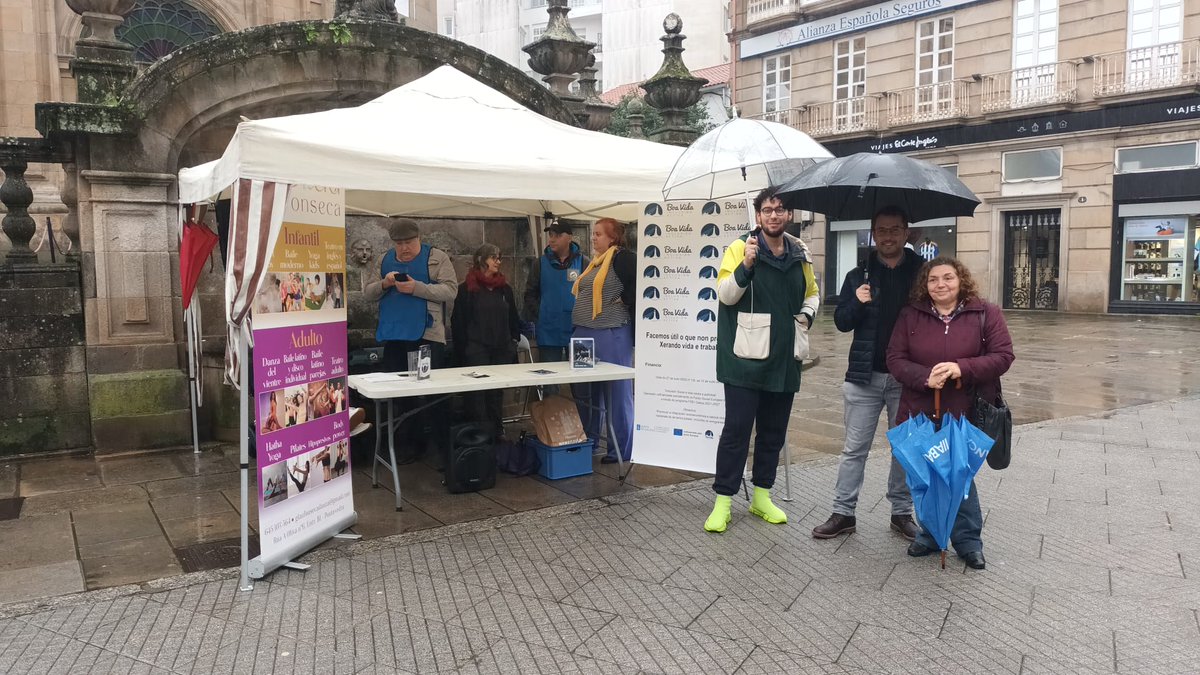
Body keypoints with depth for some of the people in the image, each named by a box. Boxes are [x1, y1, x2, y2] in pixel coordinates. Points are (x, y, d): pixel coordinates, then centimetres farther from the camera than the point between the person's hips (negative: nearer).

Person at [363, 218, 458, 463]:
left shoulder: (437, 257, 1)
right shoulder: (384, 260, 15)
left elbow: (450, 290, -10)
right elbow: (367, 294, 13)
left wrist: (416, 288, -19)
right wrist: (384, 284, -9)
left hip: (427, 335, -5)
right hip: (393, 336, 5)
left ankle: (436, 444, 5)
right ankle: (411, 443, 22)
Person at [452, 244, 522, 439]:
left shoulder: (505, 289, 14)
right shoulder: (467, 289, 0)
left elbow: (513, 319, 19)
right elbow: (458, 321, -2)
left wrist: (513, 340, 9)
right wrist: (462, 348, -7)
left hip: (502, 350, 4)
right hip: (477, 349, -4)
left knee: (497, 393, 8)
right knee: (478, 394, -7)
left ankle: (497, 431, 16)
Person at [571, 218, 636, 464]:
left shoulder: (623, 258, -11)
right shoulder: (595, 261, 17)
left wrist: (623, 301, -12)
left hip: (610, 335, -9)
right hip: (584, 334, 9)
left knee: (617, 392, 1)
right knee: (586, 391, 17)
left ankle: (621, 450, 10)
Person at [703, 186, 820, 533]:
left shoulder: (800, 253, 9)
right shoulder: (740, 247, -6)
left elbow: (812, 293, 23)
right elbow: (726, 295, -14)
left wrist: (807, 314, 3)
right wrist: (746, 264, -28)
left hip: (783, 359, 5)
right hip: (746, 358, -5)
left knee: (774, 431, 13)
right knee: (736, 429, -2)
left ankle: (762, 496, 27)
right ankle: (722, 501, 7)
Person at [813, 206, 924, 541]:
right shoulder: (859, 276, 6)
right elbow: (841, 322, 4)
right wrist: (857, 303, -16)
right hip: (865, 375, 1)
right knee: (854, 449, 6)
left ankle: (902, 512, 24)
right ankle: (843, 513, 14)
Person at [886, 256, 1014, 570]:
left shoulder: (985, 314, -3)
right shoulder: (910, 315, 2)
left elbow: (1003, 356, -7)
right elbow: (895, 359, -1)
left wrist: (962, 368, -22)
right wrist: (924, 377, -21)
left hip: (965, 415, -2)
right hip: (920, 413, 2)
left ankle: (968, 541, 24)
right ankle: (930, 535, 29)